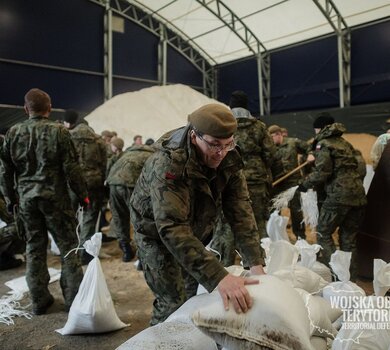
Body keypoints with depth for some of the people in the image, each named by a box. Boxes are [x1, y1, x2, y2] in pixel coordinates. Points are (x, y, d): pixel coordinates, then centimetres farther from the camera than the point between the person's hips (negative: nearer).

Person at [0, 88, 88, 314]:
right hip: (55, 198, -4)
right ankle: (74, 298, 11)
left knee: (34, 247, 14)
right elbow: (71, 168, -10)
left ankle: (39, 300, 21)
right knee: (68, 246, 6)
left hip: (26, 199, 4)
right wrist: (83, 194, 0)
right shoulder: (59, 131, -10)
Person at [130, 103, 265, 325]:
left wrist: (256, 263, -30)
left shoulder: (229, 157, -18)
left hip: (195, 230, 6)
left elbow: (240, 209, -20)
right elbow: (172, 229, -45)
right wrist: (219, 277, -53)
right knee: (174, 302, -7)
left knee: (193, 294, 16)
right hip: (157, 232, -5)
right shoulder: (168, 164, -37)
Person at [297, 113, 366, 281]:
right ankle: (351, 278, 19)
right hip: (358, 195, 7)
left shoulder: (323, 144, -1)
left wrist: (305, 184, 2)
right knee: (349, 239, 14)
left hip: (338, 195, -7)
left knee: (323, 234, 6)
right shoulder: (345, 143, 21)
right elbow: (355, 165, 20)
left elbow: (322, 172, -12)